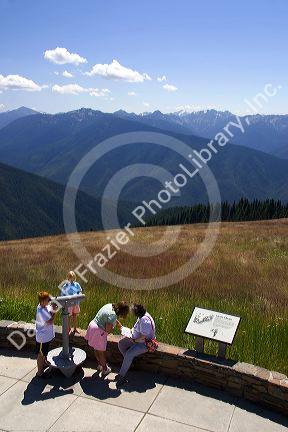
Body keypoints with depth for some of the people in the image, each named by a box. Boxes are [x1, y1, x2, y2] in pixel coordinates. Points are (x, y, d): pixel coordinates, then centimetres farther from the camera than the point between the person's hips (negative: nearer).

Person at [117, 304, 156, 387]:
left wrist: (134, 340, -18)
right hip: (136, 338, 10)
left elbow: (143, 337, -29)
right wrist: (130, 331, 3)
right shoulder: (141, 316, 0)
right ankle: (129, 362, 15)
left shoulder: (145, 320, -30)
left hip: (144, 343, -10)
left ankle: (122, 376, -12)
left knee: (129, 354, -25)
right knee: (121, 344, 3)